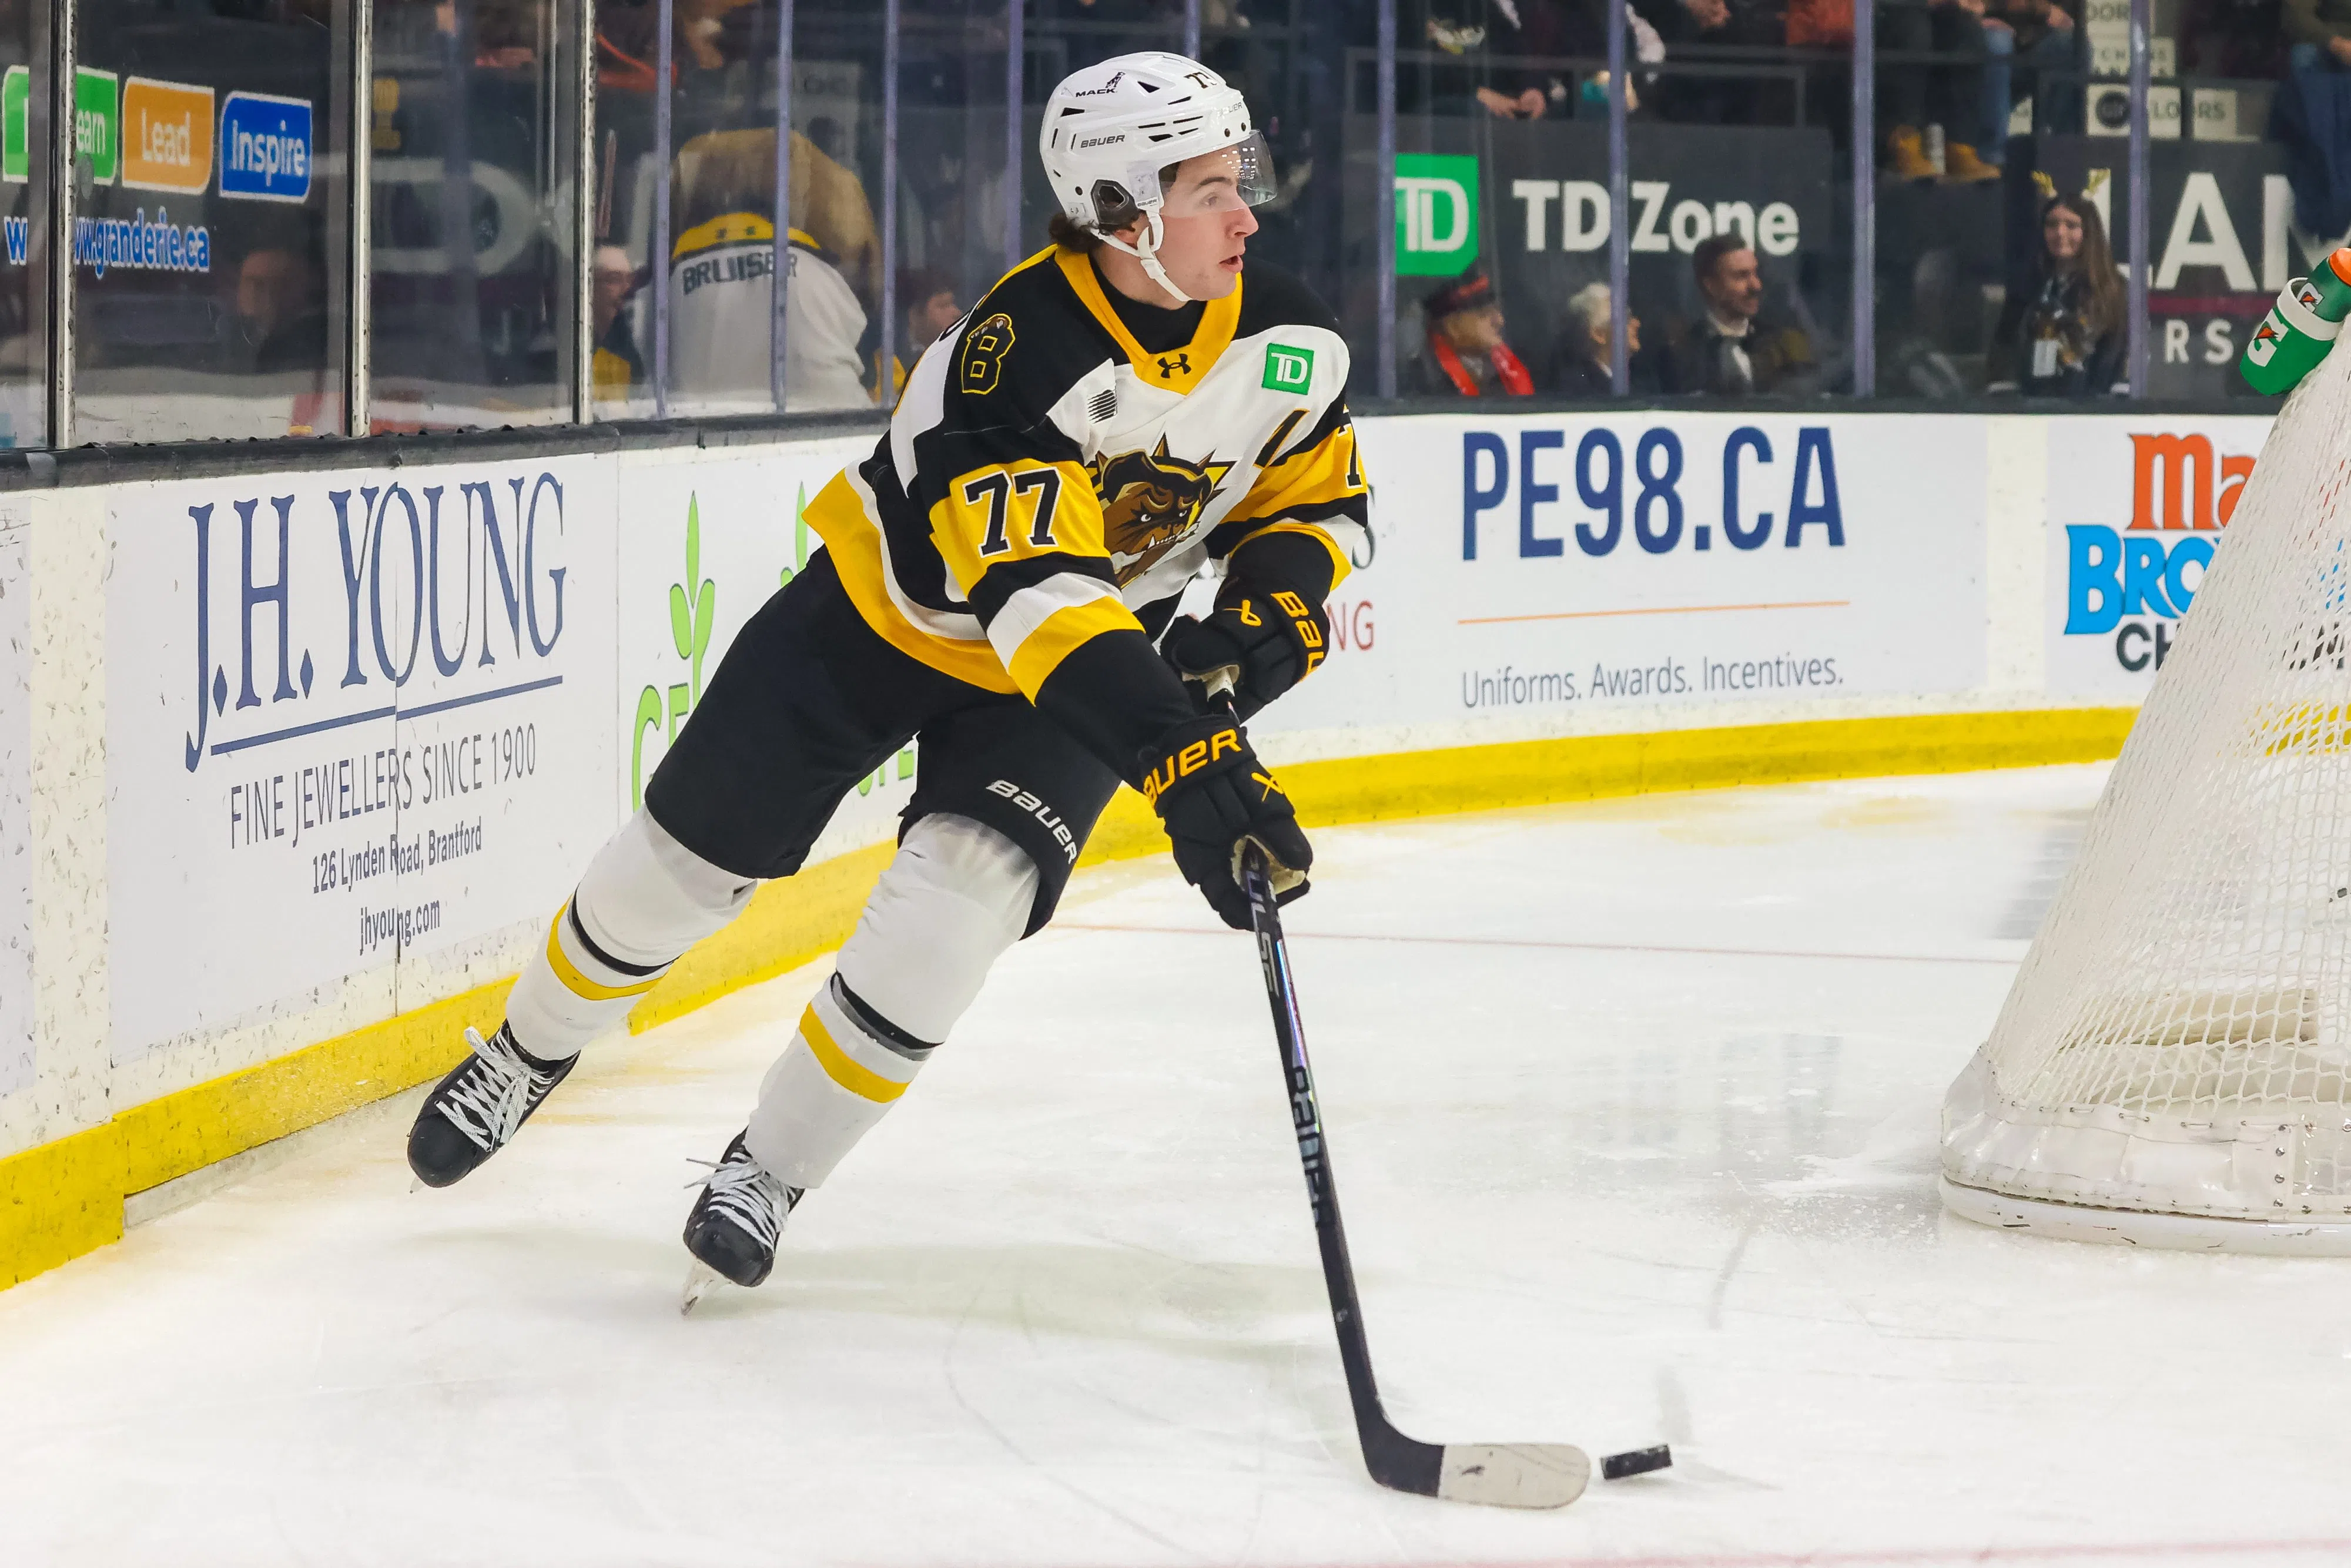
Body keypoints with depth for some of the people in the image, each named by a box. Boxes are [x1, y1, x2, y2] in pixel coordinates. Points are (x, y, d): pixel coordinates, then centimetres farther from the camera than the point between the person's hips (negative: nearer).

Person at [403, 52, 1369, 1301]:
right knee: (688, 856, 7)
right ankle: (529, 1052, 37)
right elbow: (1036, 591, -44)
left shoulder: (1290, 345, -17)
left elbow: (1321, 505, 2)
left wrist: (1266, 622, -19)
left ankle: (774, 1167, 2)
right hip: (886, 609, -3)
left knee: (956, 901, -19)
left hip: (1105, 648, 3)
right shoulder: (1020, 346, -35)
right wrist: (1179, 760, -53)